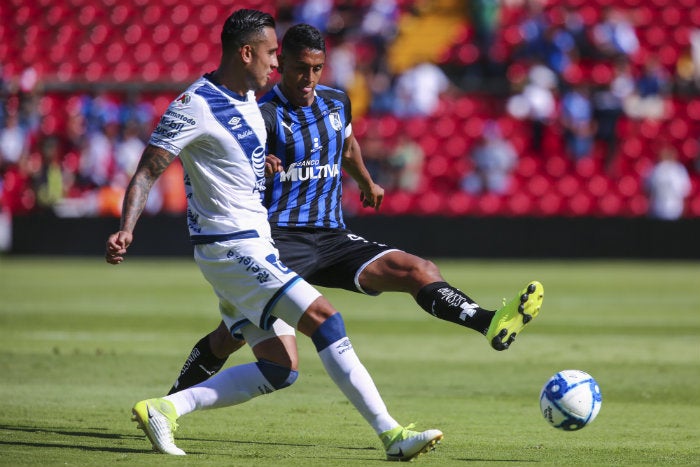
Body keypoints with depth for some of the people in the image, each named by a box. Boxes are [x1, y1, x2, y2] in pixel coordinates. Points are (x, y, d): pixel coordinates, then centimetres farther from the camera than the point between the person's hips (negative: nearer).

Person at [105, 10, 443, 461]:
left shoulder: (247, 97, 12)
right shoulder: (195, 106, -15)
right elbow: (146, 173, -15)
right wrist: (126, 230, -28)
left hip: (254, 246, 10)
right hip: (230, 248, -10)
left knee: (280, 369, 5)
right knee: (324, 318, -16)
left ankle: (164, 409, 4)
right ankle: (391, 435, -15)